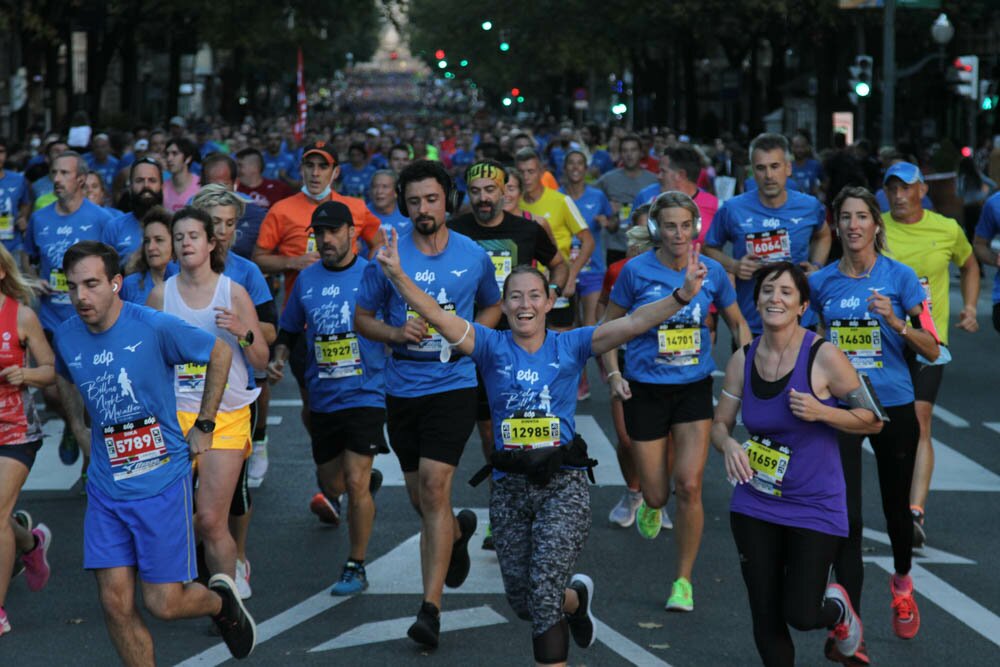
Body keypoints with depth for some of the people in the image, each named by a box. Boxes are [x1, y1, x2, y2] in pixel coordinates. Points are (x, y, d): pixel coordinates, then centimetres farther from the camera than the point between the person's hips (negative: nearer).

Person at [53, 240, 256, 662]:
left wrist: (203, 426, 1)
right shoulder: (66, 338, 0)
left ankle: (220, 599, 32)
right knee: (115, 602, -2)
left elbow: (220, 354, -1)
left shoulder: (156, 328, -15)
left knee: (164, 604, -1)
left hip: (161, 483, -4)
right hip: (106, 488, 4)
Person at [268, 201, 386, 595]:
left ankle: (356, 567, 1)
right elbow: (289, 330, 19)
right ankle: (332, 499, 55)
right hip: (322, 397, 5)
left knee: (356, 483, -12)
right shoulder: (306, 280, 7)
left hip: (365, 395, -5)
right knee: (331, 481, 16)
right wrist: (278, 359, 1)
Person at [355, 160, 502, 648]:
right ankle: (458, 530, 50)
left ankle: (431, 608, -15)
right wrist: (397, 333, -13)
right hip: (402, 387, 3)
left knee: (434, 486, -15)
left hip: (453, 384, -2)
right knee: (419, 496, 14)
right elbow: (361, 318, 6)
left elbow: (493, 306, 18)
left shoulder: (473, 256, 1)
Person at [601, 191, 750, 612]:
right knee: (657, 494, 3)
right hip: (645, 391, -1)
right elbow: (609, 325, 4)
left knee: (689, 485, -13)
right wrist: (613, 374, -7)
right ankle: (650, 506, 44)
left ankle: (683, 580, 2)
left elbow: (737, 324, 13)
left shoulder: (712, 272, -2)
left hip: (694, 388, 1)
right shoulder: (636, 272, -8)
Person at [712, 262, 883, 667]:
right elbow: (720, 423, 8)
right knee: (765, 616, 6)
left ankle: (837, 609, 30)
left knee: (800, 615, -5)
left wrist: (820, 412, -23)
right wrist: (729, 445, -14)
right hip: (755, 505, 4)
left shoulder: (823, 357, -14)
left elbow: (873, 420, -8)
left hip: (815, 507, -3)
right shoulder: (743, 360, -2)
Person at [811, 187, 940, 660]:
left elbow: (932, 350, -7)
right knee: (846, 516, -10)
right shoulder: (821, 282, 2)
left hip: (893, 406, -1)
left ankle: (902, 582, 47)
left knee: (895, 509, 14)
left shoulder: (899, 277, -5)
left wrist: (896, 321, -22)